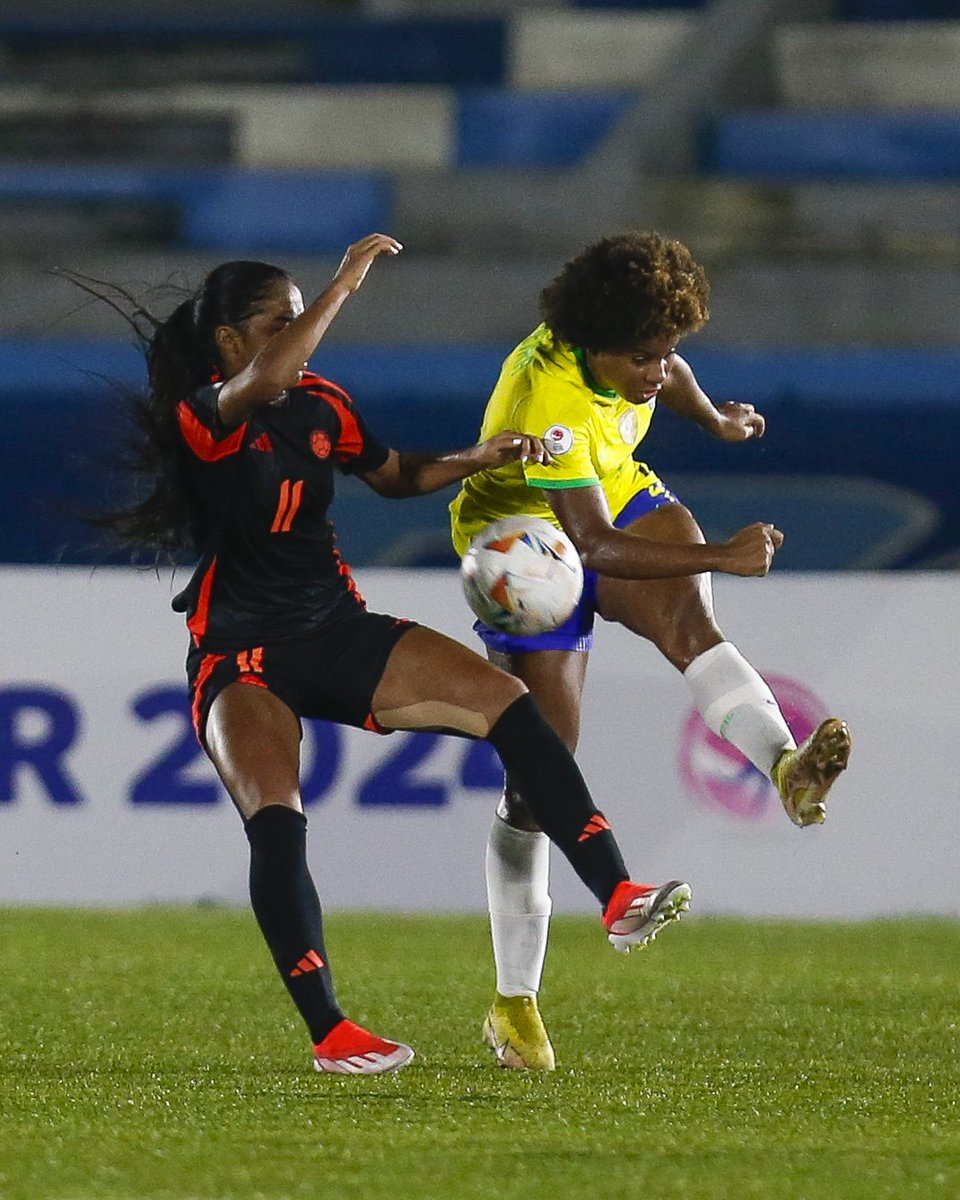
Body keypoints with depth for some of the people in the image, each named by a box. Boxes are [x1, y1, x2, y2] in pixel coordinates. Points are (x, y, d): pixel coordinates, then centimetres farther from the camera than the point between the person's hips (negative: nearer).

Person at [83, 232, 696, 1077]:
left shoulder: (323, 405, 6)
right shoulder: (201, 418, -14)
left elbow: (396, 475, 25)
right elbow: (263, 381, -37)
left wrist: (476, 461, 7)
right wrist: (346, 282, -30)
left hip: (337, 633, 6)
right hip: (242, 657, -6)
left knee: (511, 707, -11)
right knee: (276, 825, -27)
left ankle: (619, 899, -13)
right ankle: (328, 1033, -21)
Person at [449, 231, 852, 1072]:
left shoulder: (629, 348, -13)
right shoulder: (550, 403, -35)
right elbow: (598, 547, -39)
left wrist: (716, 420, 34)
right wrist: (723, 556, -45)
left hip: (619, 497, 5)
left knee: (686, 616, -31)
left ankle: (787, 767, -59)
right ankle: (515, 1003, 6)